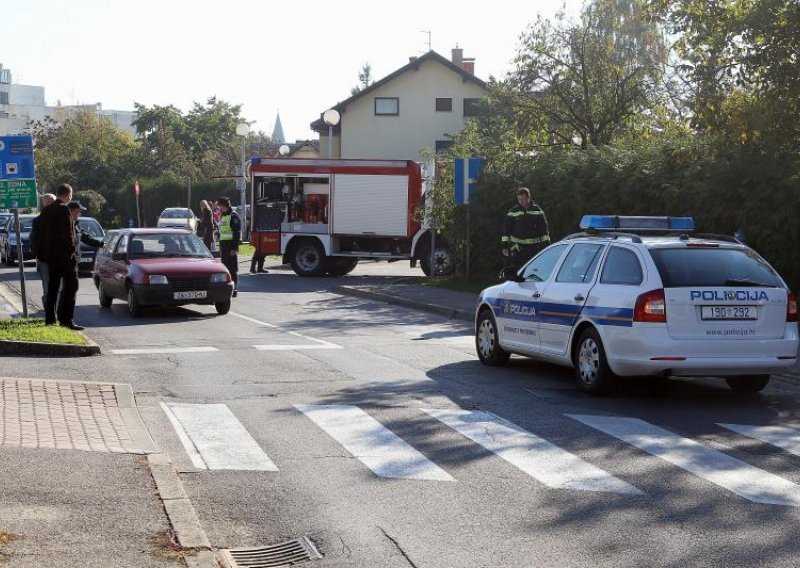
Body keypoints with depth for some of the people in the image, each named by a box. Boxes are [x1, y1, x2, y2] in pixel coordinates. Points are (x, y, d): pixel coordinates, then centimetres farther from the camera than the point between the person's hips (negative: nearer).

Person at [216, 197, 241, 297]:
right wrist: (220, 246, 19)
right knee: (225, 267, 10)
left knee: (233, 268, -8)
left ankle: (234, 289, -7)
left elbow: (237, 233, -15)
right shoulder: (222, 216, 19)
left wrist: (234, 248, -20)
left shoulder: (233, 216, -9)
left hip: (231, 245, -9)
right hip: (223, 244, 9)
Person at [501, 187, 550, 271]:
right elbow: (506, 229, 4)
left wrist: (546, 245, 5)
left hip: (534, 247, 1)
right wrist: (505, 246, -1)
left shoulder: (537, 210, 4)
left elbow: (544, 229, 8)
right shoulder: (513, 212, 2)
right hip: (517, 248, -1)